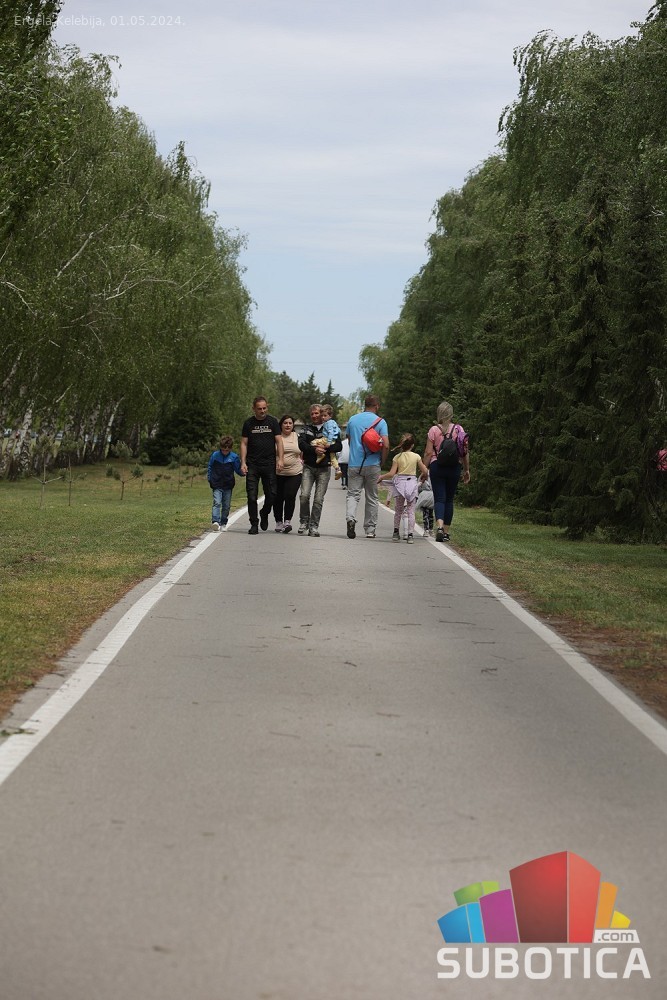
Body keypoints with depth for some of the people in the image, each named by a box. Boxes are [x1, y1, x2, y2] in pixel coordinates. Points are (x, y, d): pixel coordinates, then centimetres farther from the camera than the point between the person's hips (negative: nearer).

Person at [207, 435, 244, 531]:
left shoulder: (234, 457, -1)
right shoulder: (215, 455, 1)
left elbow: (238, 470, 7)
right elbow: (210, 467, 13)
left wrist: (243, 472, -12)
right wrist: (209, 479, 9)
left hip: (228, 485, 1)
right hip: (217, 485, -1)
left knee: (226, 505, 7)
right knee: (217, 503, -16)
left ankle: (223, 523, 18)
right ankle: (215, 521, -27)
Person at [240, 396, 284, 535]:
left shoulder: (272, 422, 6)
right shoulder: (248, 423, 6)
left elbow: (279, 441, 5)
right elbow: (244, 444, 7)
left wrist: (280, 459, -6)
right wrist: (243, 463, -2)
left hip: (269, 465, 0)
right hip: (252, 465, 0)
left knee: (271, 494, 1)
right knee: (252, 496, -4)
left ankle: (265, 514, 29)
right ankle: (254, 524, 4)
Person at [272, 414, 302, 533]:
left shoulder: (298, 437, 10)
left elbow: (302, 452, 20)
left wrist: (301, 462, 9)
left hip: (295, 473, 1)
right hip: (278, 473, -1)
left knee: (290, 496, -14)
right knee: (278, 498, 3)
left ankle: (287, 521, -13)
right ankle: (278, 522, 16)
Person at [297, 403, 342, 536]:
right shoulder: (306, 429, 10)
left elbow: (339, 446, 1)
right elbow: (301, 444, -5)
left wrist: (327, 446, -16)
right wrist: (314, 449, -20)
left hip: (324, 469, -1)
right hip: (308, 467, 1)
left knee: (319, 499, -3)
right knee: (304, 495, -13)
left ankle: (314, 526, 5)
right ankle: (304, 522, 3)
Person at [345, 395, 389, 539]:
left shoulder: (352, 420, 6)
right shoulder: (380, 422, -4)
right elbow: (386, 445, -12)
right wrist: (382, 462, 3)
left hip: (354, 464, 2)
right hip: (372, 464, -1)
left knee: (353, 494, 2)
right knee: (371, 498, 9)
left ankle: (350, 518, -26)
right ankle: (370, 529, 12)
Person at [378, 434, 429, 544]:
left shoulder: (397, 457, 0)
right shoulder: (416, 456, 1)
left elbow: (391, 473, -7)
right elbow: (425, 471, 0)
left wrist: (381, 477, 8)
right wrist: (423, 478, 21)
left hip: (400, 482, 1)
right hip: (412, 483, -1)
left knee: (398, 510, 16)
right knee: (411, 511, 2)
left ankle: (396, 532, 16)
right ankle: (410, 535, -4)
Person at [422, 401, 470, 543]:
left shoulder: (434, 430, -5)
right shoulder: (459, 429, 0)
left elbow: (428, 453, -6)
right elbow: (465, 452, 1)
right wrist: (467, 470, 10)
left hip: (437, 466, -2)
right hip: (454, 467, 2)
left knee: (439, 499, -2)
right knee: (449, 499, 13)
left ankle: (439, 526, -25)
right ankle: (446, 531, 14)